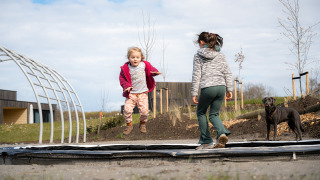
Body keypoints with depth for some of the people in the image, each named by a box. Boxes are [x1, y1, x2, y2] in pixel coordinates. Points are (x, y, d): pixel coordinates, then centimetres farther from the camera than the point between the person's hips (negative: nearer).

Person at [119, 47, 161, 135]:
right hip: (131, 94, 0)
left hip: (142, 93, 0)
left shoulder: (144, 65, -2)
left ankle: (142, 124, 21)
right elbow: (122, 78, 5)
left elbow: (151, 69, 13)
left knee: (144, 110, -9)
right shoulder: (126, 68, -5)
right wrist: (126, 86, -12)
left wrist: (155, 72, -11)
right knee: (127, 109, -14)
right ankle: (129, 125, 11)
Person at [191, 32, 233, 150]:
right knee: (214, 114, 13)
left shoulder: (198, 56, 1)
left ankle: (206, 142, 11)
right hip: (221, 87, 4)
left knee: (201, 113, 16)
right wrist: (229, 89, 12)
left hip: (207, 88, -4)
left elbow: (196, 75, -3)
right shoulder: (220, 55, 13)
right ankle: (222, 133, -16)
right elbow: (227, 73, 9)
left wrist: (194, 93, -1)